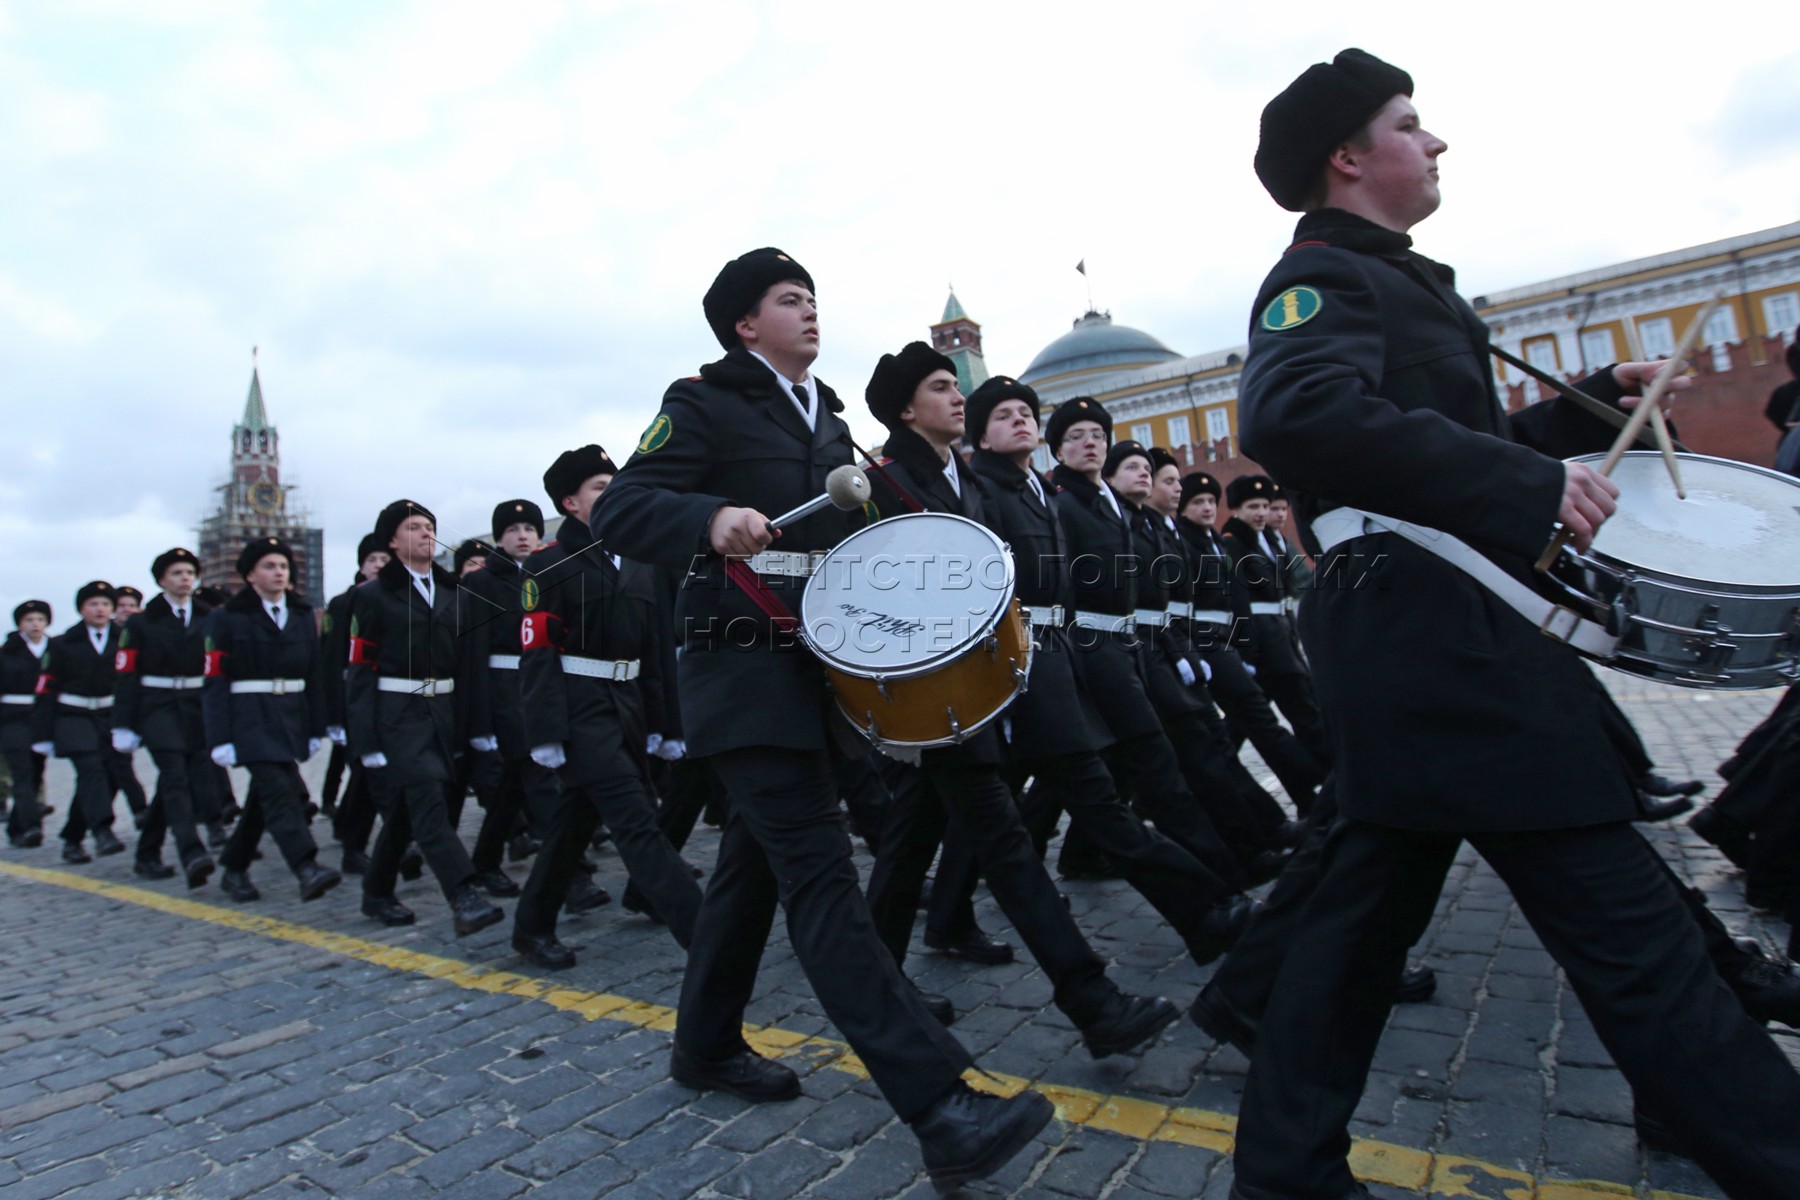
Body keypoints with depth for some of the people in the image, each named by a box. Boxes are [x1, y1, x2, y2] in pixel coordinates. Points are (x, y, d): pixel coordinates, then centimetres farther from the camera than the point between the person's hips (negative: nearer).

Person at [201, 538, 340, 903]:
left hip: (292, 718, 5)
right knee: (279, 791, -16)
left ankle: (234, 869, 28)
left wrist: (317, 729, 8)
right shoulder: (227, 618, -2)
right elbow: (215, 681, -7)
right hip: (250, 718, -5)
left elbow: (314, 674, 10)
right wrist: (220, 738, -13)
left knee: (265, 797, 12)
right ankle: (307, 871, -23)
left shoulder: (303, 615, 10)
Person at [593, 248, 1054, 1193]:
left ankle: (706, 1044, 33)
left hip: (815, 660, 8)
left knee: (757, 858, 15)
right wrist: (712, 519, -33)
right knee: (820, 874, -12)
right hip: (742, 663, -8)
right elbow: (617, 512, -13)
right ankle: (940, 1108, -14)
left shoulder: (828, 417, 18)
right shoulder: (702, 403, -3)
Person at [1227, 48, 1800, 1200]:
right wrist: (1532, 489, -26)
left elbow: (1450, 441, 33)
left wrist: (1589, 408, 19)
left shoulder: (1388, 281, 28)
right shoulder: (1323, 274, -5)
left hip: (1422, 654, 11)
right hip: (1444, 648, -11)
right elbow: (1295, 411, -28)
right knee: (1631, 927, -3)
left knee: (1366, 910, 12)